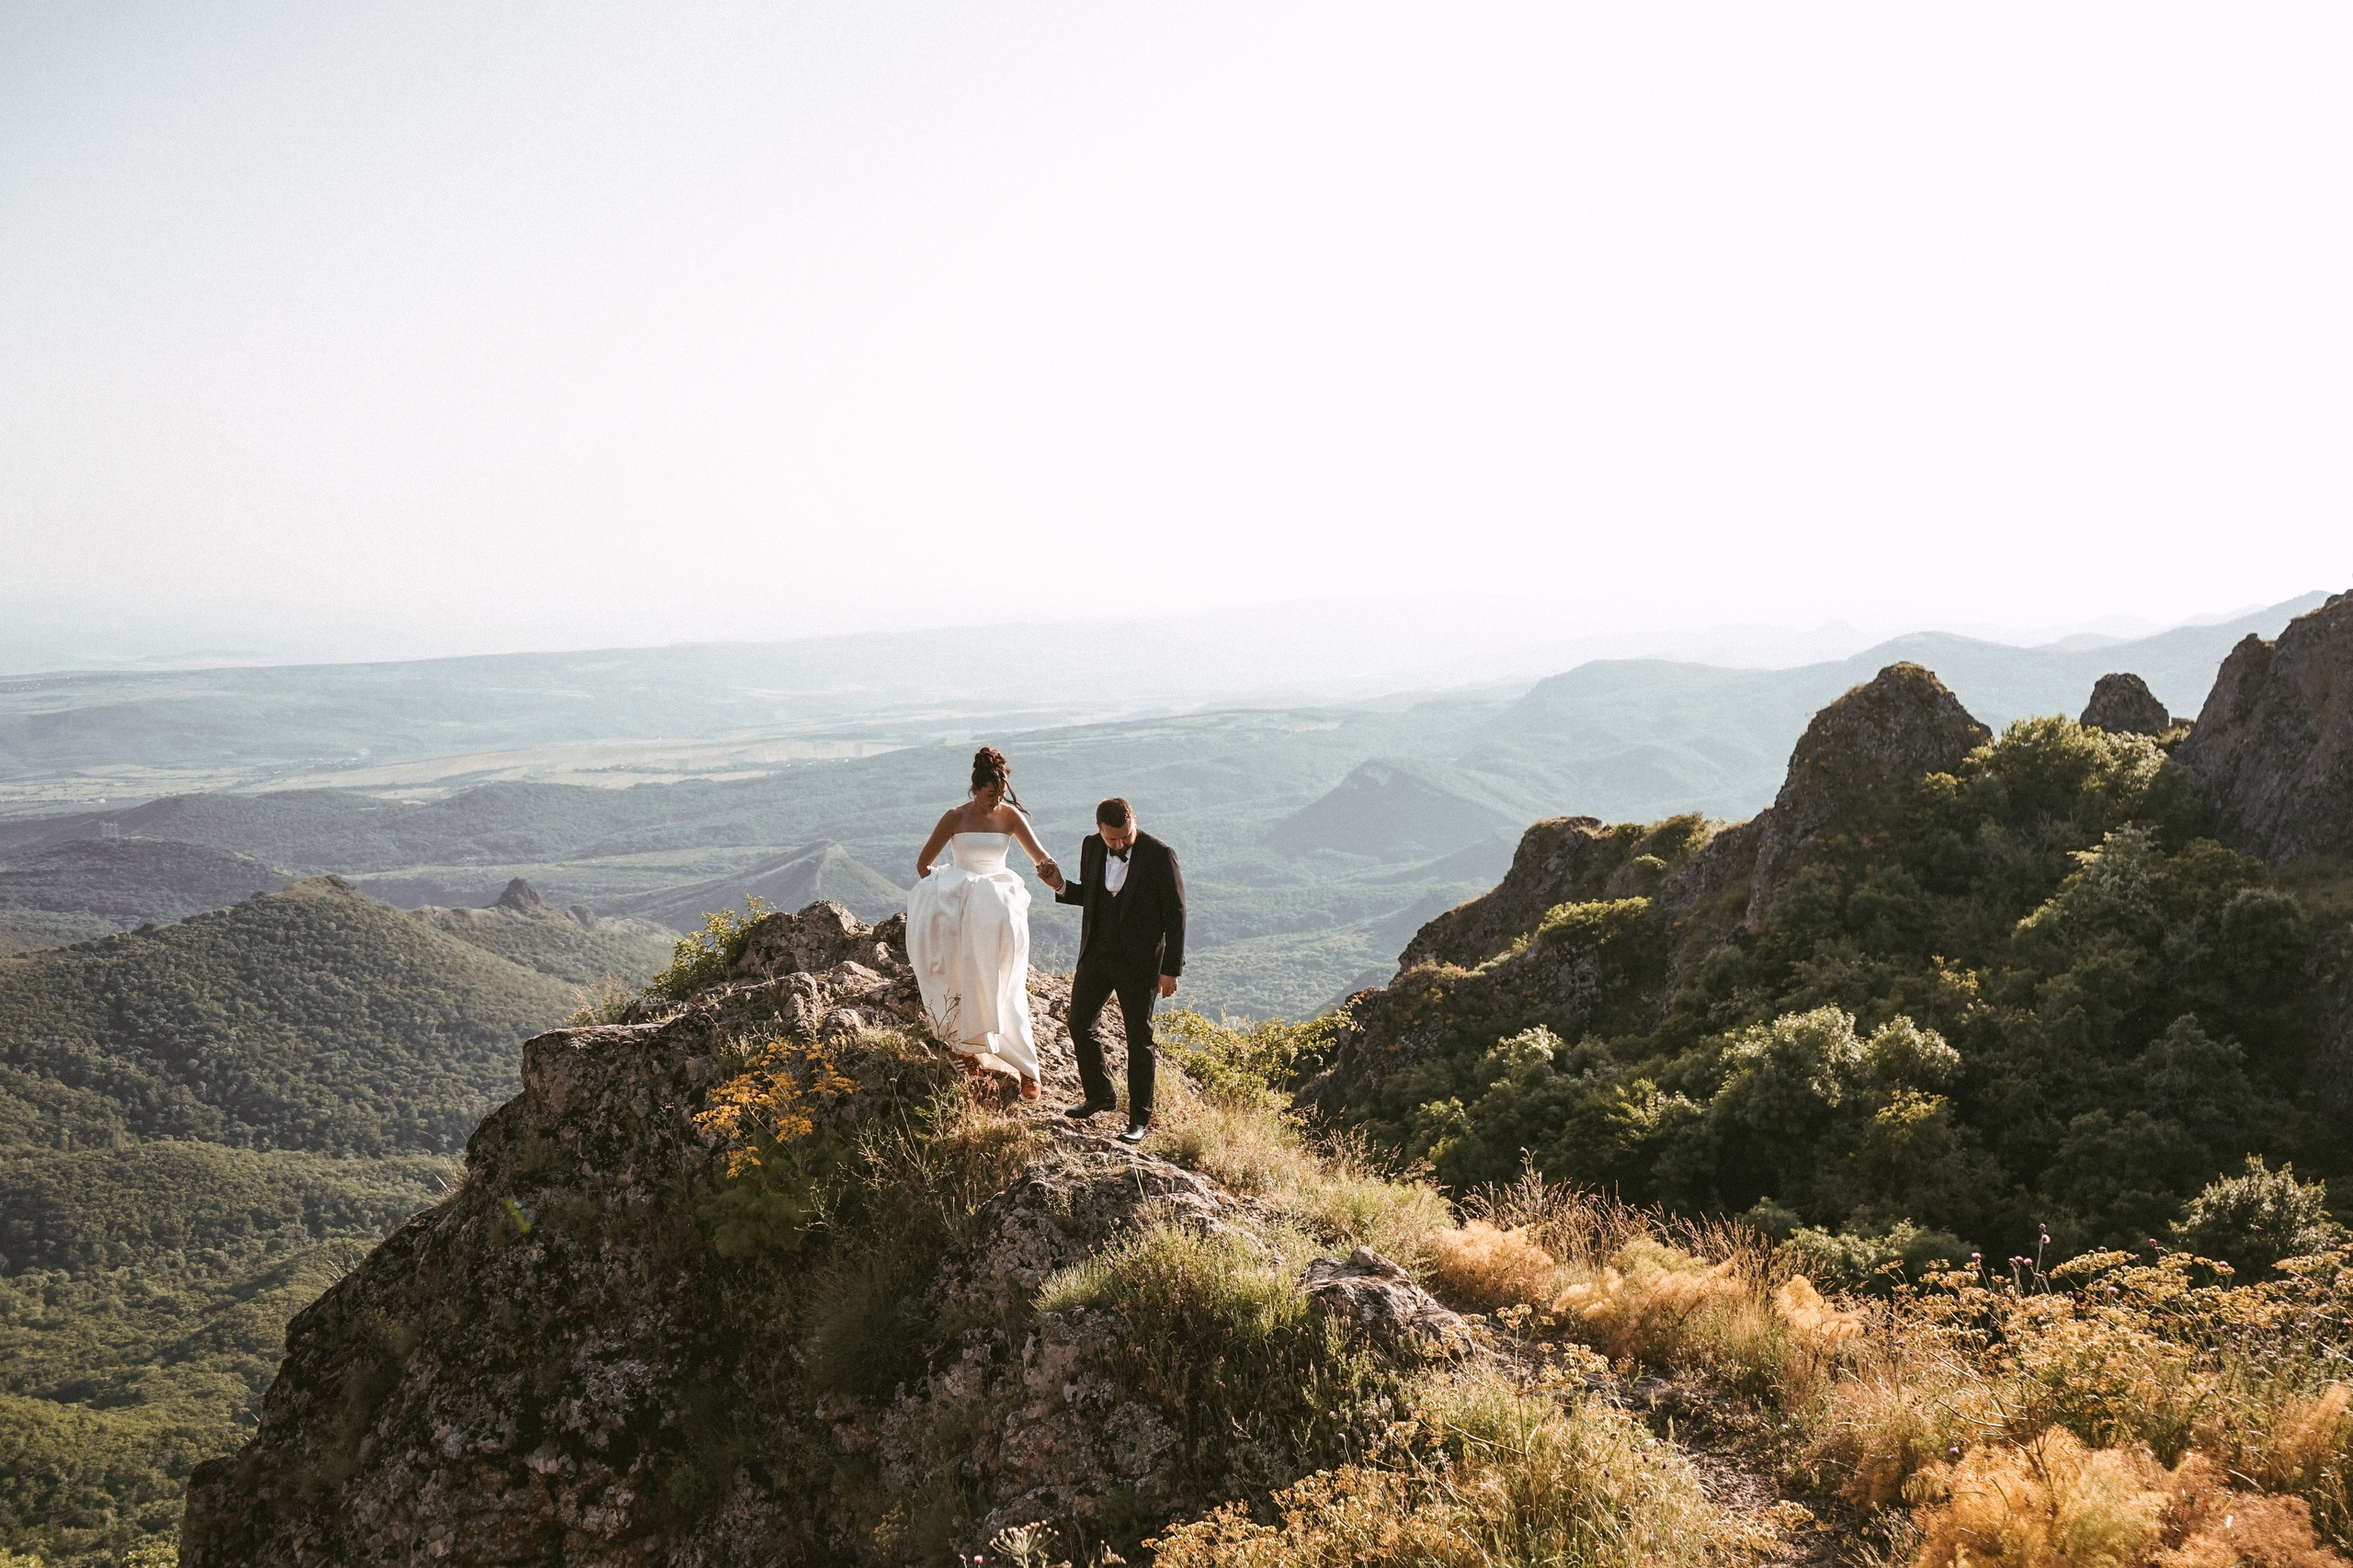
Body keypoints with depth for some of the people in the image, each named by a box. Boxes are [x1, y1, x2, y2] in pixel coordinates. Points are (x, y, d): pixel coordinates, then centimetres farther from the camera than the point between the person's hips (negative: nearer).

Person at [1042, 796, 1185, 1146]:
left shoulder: (1160, 855, -16)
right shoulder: (1091, 846, -1)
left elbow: (1175, 914, -11)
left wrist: (1171, 969, -12)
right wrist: (1061, 886, -8)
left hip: (1139, 960, -5)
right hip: (1096, 953, 5)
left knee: (1139, 1038, 4)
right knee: (1080, 1024, 12)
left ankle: (1139, 1118, 17)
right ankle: (1099, 1096, 33)